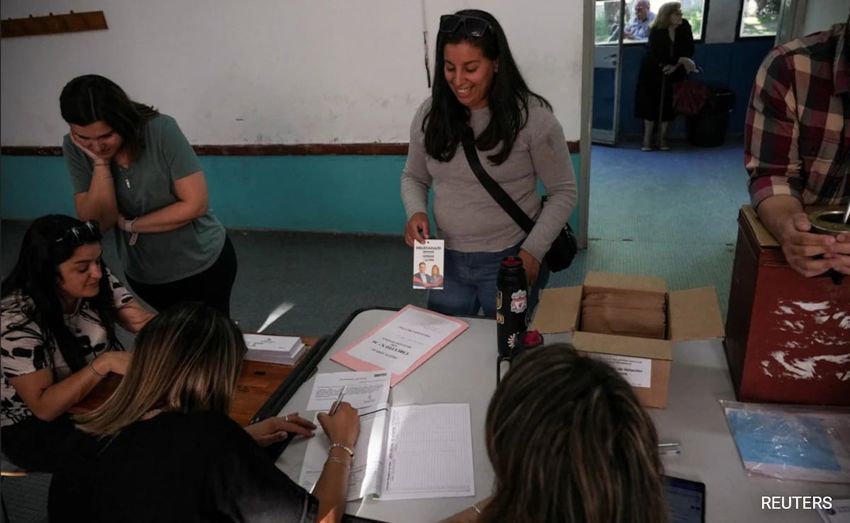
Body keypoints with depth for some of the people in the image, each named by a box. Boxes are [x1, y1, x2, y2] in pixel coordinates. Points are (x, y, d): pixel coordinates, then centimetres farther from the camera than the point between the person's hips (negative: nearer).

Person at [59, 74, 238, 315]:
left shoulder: (161, 130, -23)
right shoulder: (75, 148, -12)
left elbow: (195, 204, -24)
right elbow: (98, 222, -14)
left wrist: (128, 224, -15)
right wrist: (101, 163, -25)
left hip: (203, 264, -3)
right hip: (142, 274, 4)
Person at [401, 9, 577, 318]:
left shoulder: (532, 117, -14)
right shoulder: (430, 114, -2)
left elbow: (563, 192, -8)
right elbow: (413, 177, 11)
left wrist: (533, 252, -16)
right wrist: (416, 212, -10)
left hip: (510, 261, -3)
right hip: (447, 260, 4)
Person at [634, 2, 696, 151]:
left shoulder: (684, 27, -4)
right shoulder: (656, 31, -15)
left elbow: (689, 50, -2)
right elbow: (659, 55, -21)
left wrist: (676, 65, -17)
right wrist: (681, 60, -21)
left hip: (672, 73, 3)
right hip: (652, 72, -3)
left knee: (667, 105, 2)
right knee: (651, 104, -3)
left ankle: (661, 139, 12)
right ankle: (647, 140, 4)